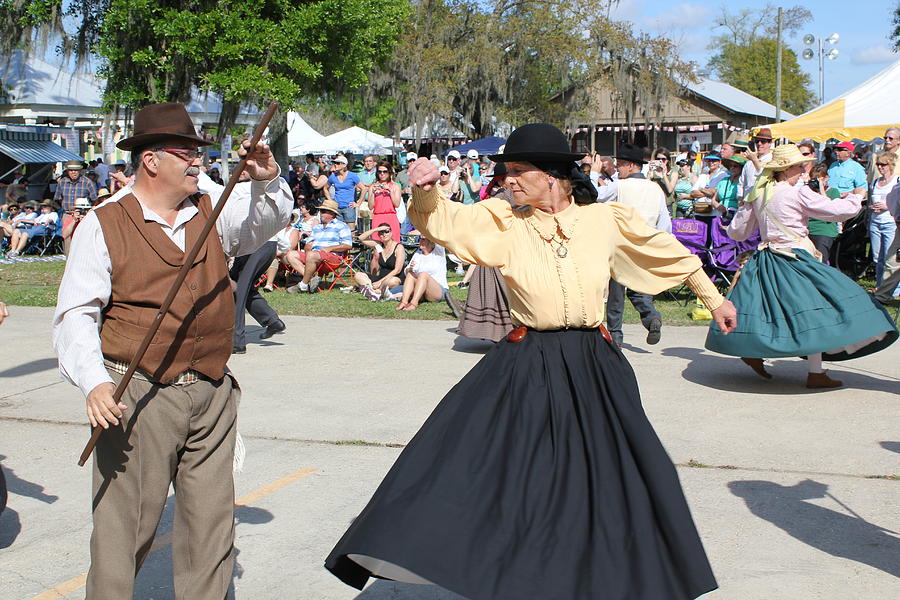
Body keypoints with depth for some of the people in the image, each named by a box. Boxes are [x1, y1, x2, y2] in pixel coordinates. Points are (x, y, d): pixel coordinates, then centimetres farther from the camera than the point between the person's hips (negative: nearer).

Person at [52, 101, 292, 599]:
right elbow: (75, 316, -6)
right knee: (127, 524, -1)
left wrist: (267, 181, -6)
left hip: (212, 396, 5)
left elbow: (267, 219, 18)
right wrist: (95, 383, -22)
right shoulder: (104, 225, -2)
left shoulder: (211, 212, 11)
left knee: (211, 521, 10)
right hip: (138, 396, -5)